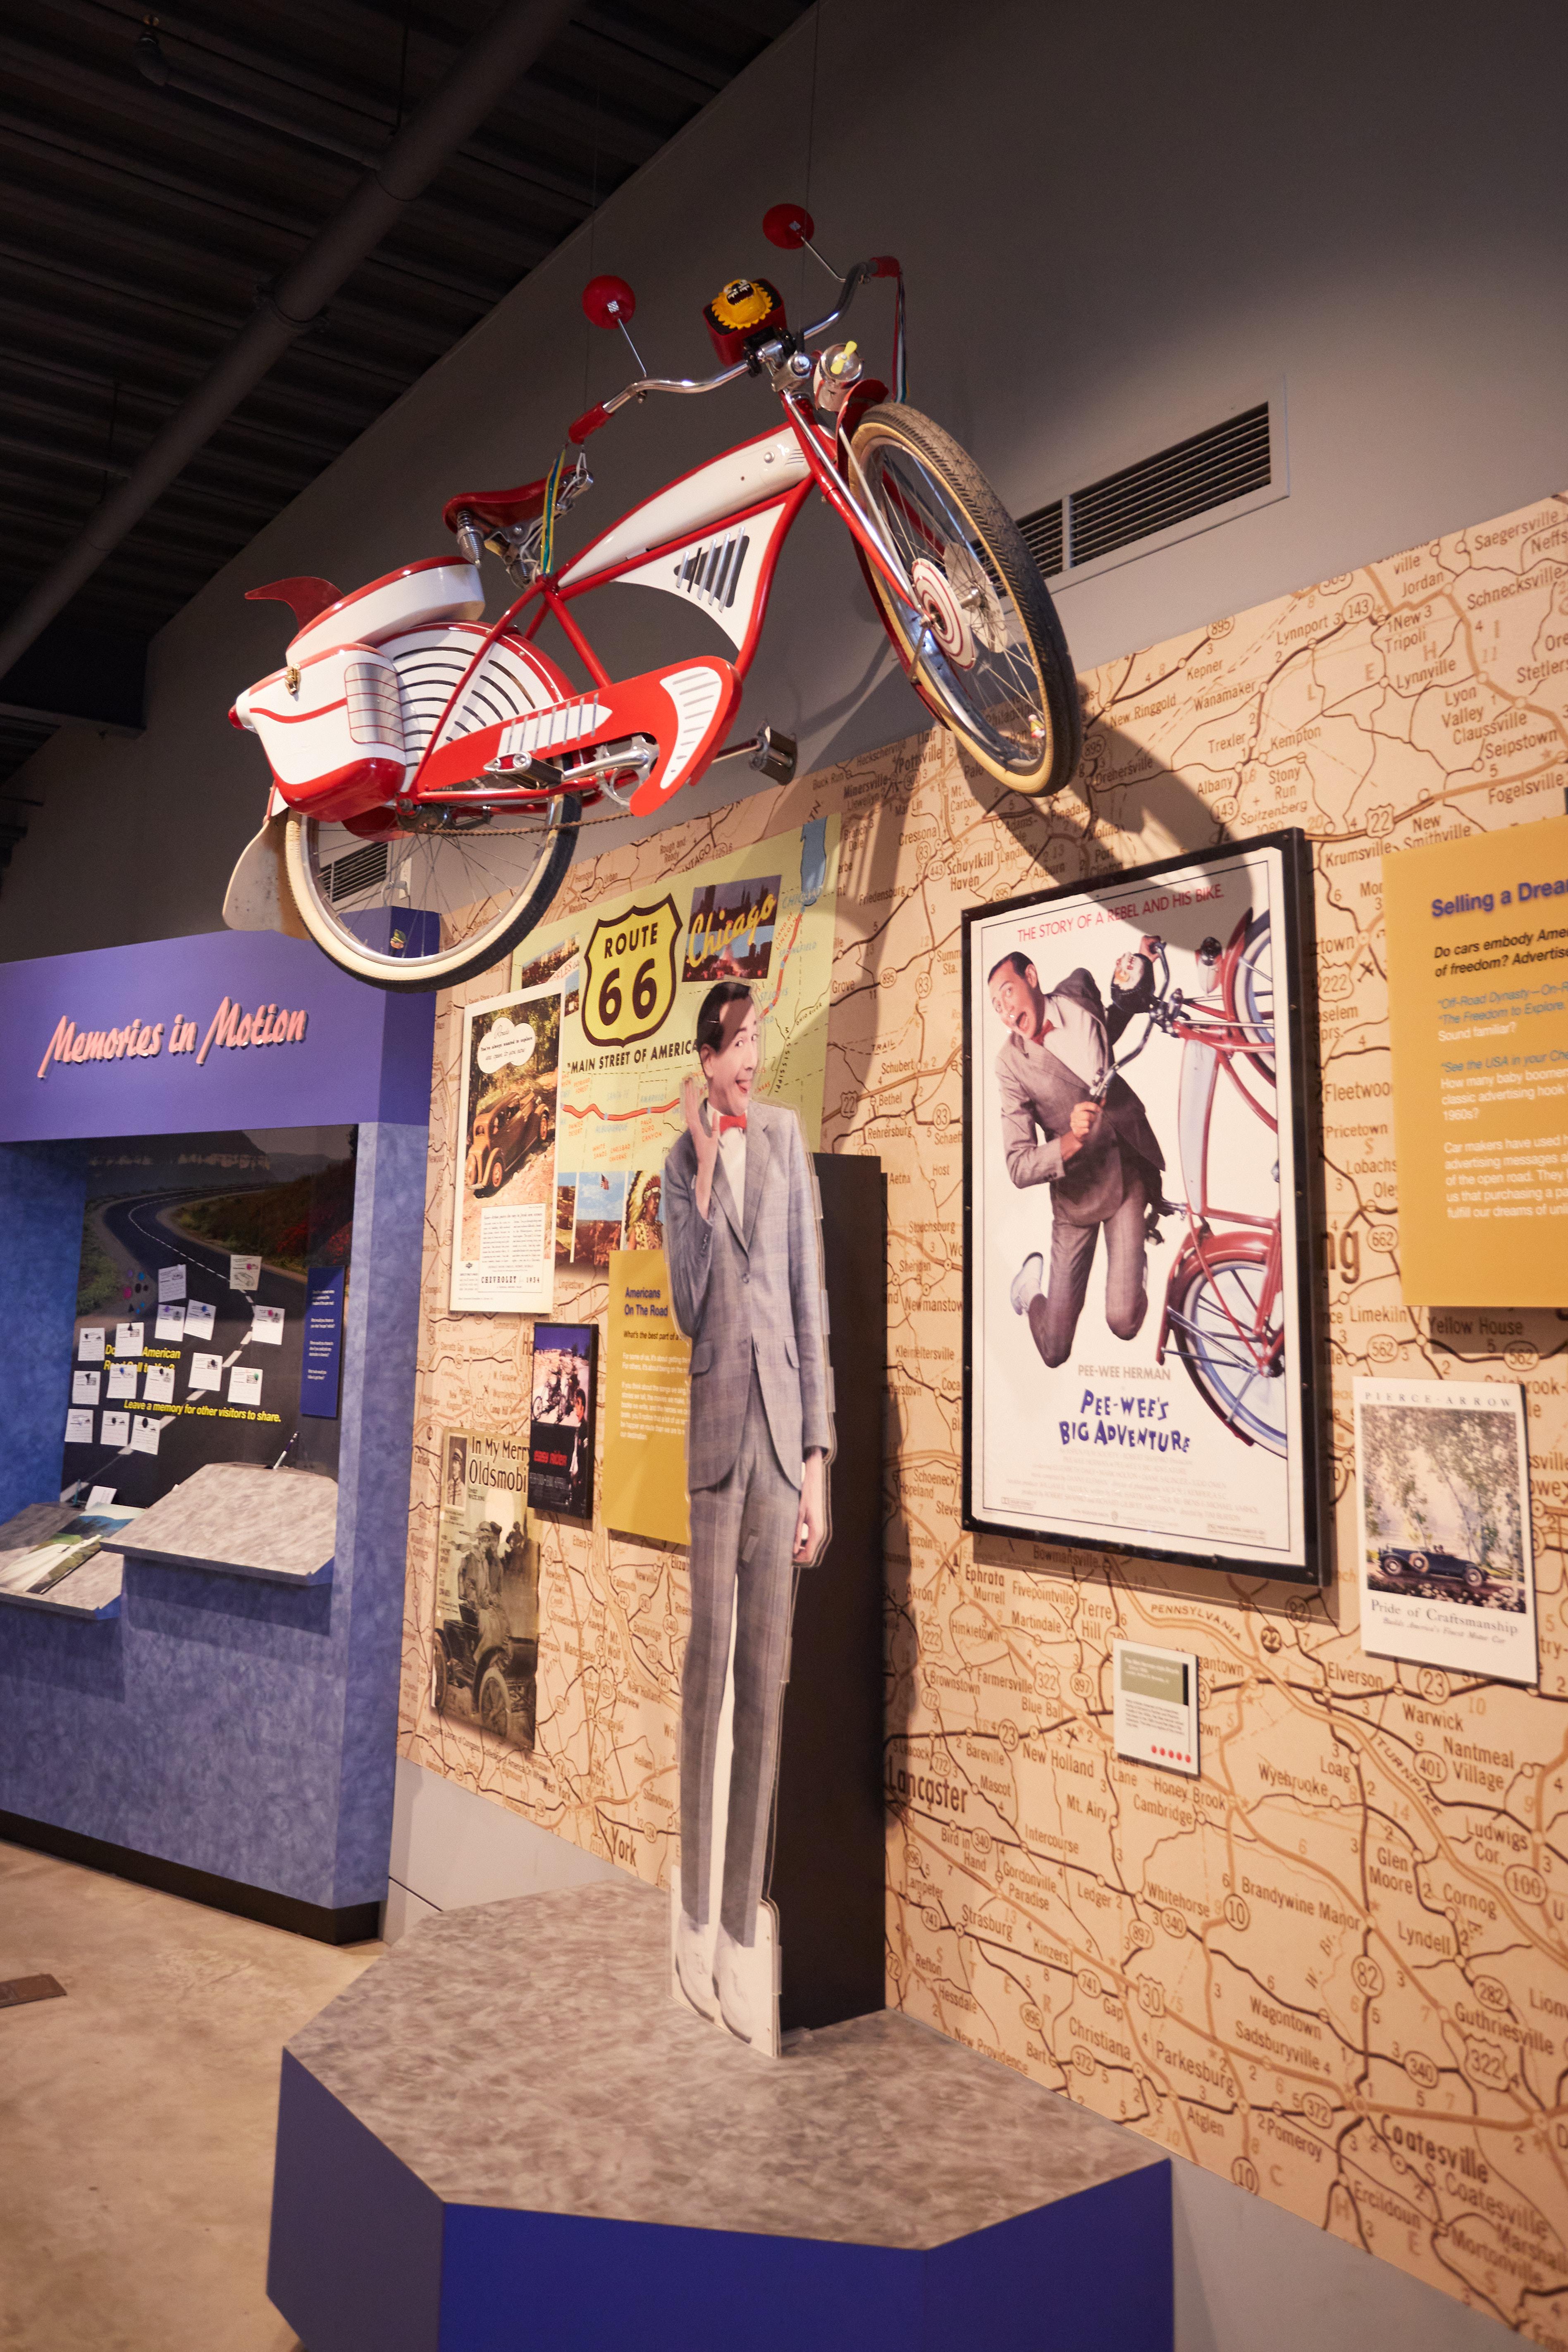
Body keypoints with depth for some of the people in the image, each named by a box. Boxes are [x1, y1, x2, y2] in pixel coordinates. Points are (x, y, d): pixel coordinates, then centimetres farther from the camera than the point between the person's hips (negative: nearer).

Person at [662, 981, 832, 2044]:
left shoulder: (788, 1135, 7)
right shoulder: (681, 1162, 7)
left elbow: (813, 1300, 5)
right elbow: (687, 1303, -7)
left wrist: (818, 1458, 1)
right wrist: (706, 1169, -11)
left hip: (780, 1419, 1)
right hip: (711, 1417, -1)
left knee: (767, 1678, 5)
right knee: (707, 1665, 4)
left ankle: (740, 1936, 17)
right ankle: (693, 1920, 21)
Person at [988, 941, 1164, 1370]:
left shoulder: (1079, 992, -4)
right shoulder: (1011, 1064, -14)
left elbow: (1127, 1003, 22)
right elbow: (1019, 1167, -18)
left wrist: (1142, 956, 3)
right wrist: (1071, 1142, -36)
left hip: (1131, 1170, 2)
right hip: (1078, 1190, -2)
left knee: (1124, 1322, -15)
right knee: (1055, 1350, -1)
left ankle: (1136, 1260, 20)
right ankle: (1035, 1277, 32)